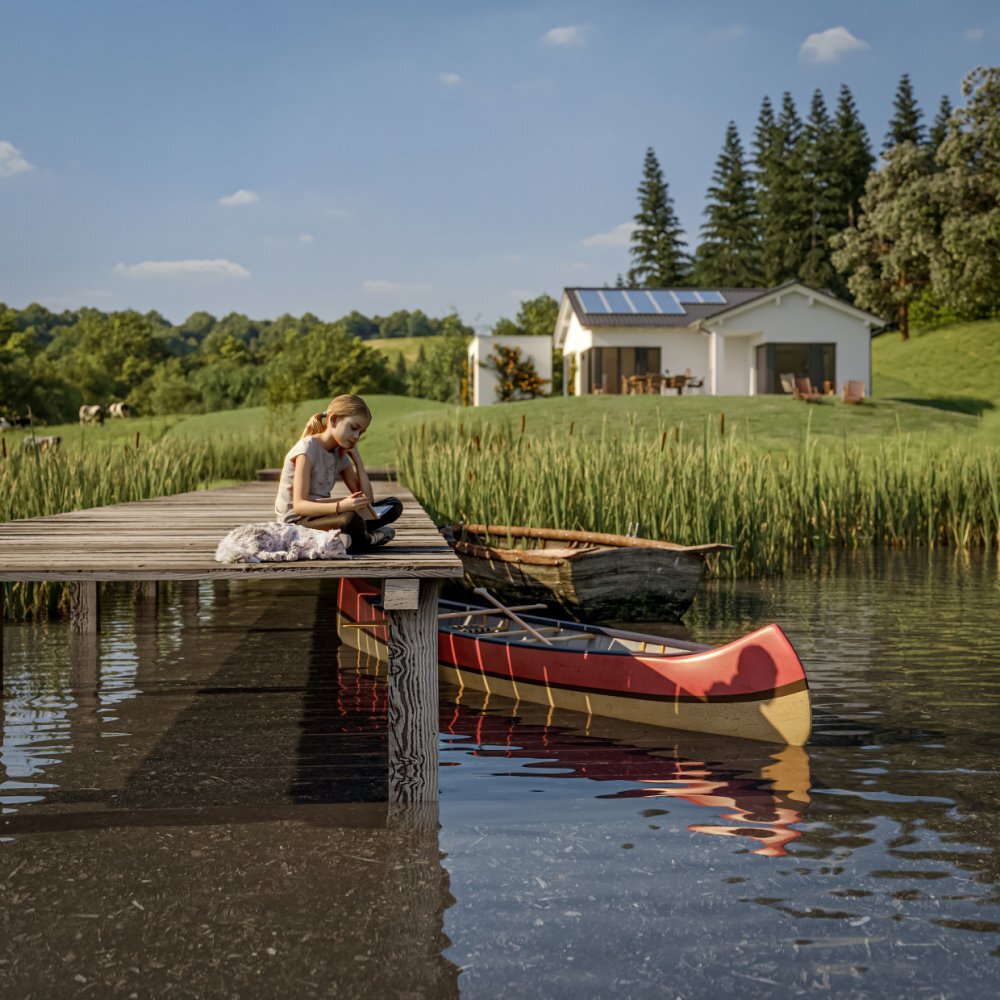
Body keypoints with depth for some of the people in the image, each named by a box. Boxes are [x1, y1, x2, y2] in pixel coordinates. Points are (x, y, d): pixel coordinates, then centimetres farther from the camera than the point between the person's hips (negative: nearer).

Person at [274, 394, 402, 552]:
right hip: (296, 520, -8)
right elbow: (299, 505, -24)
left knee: (393, 506, 1)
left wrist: (357, 459, -1)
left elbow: (367, 499, 5)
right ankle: (364, 539, -5)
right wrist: (340, 506, -39)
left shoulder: (340, 455, 9)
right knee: (350, 518, -38)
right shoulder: (307, 449, -15)